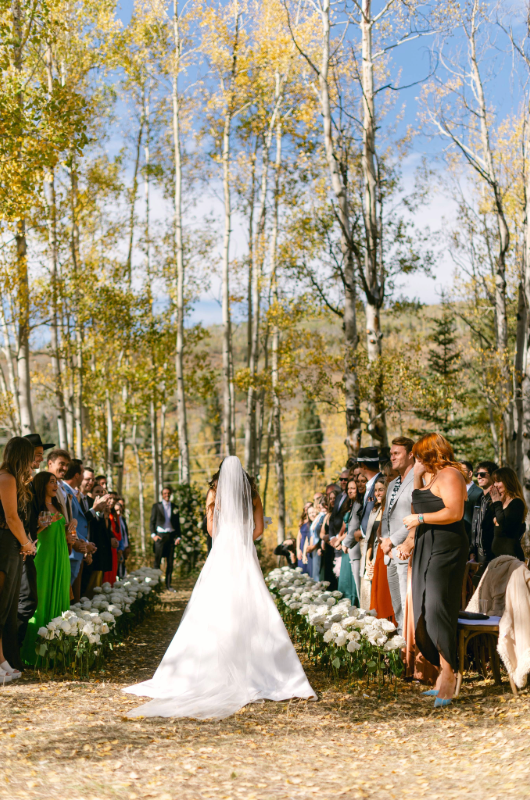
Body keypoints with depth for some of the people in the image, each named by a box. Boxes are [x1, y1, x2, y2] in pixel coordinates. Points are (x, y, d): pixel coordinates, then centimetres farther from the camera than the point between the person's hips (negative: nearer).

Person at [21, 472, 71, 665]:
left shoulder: (57, 506, 18)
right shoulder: (35, 506, -5)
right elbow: (31, 533, -14)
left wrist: (68, 536, 9)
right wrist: (47, 522, -22)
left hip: (61, 558, 7)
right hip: (45, 557, -7)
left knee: (59, 599, 5)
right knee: (43, 600, -9)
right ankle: (36, 648, -5)